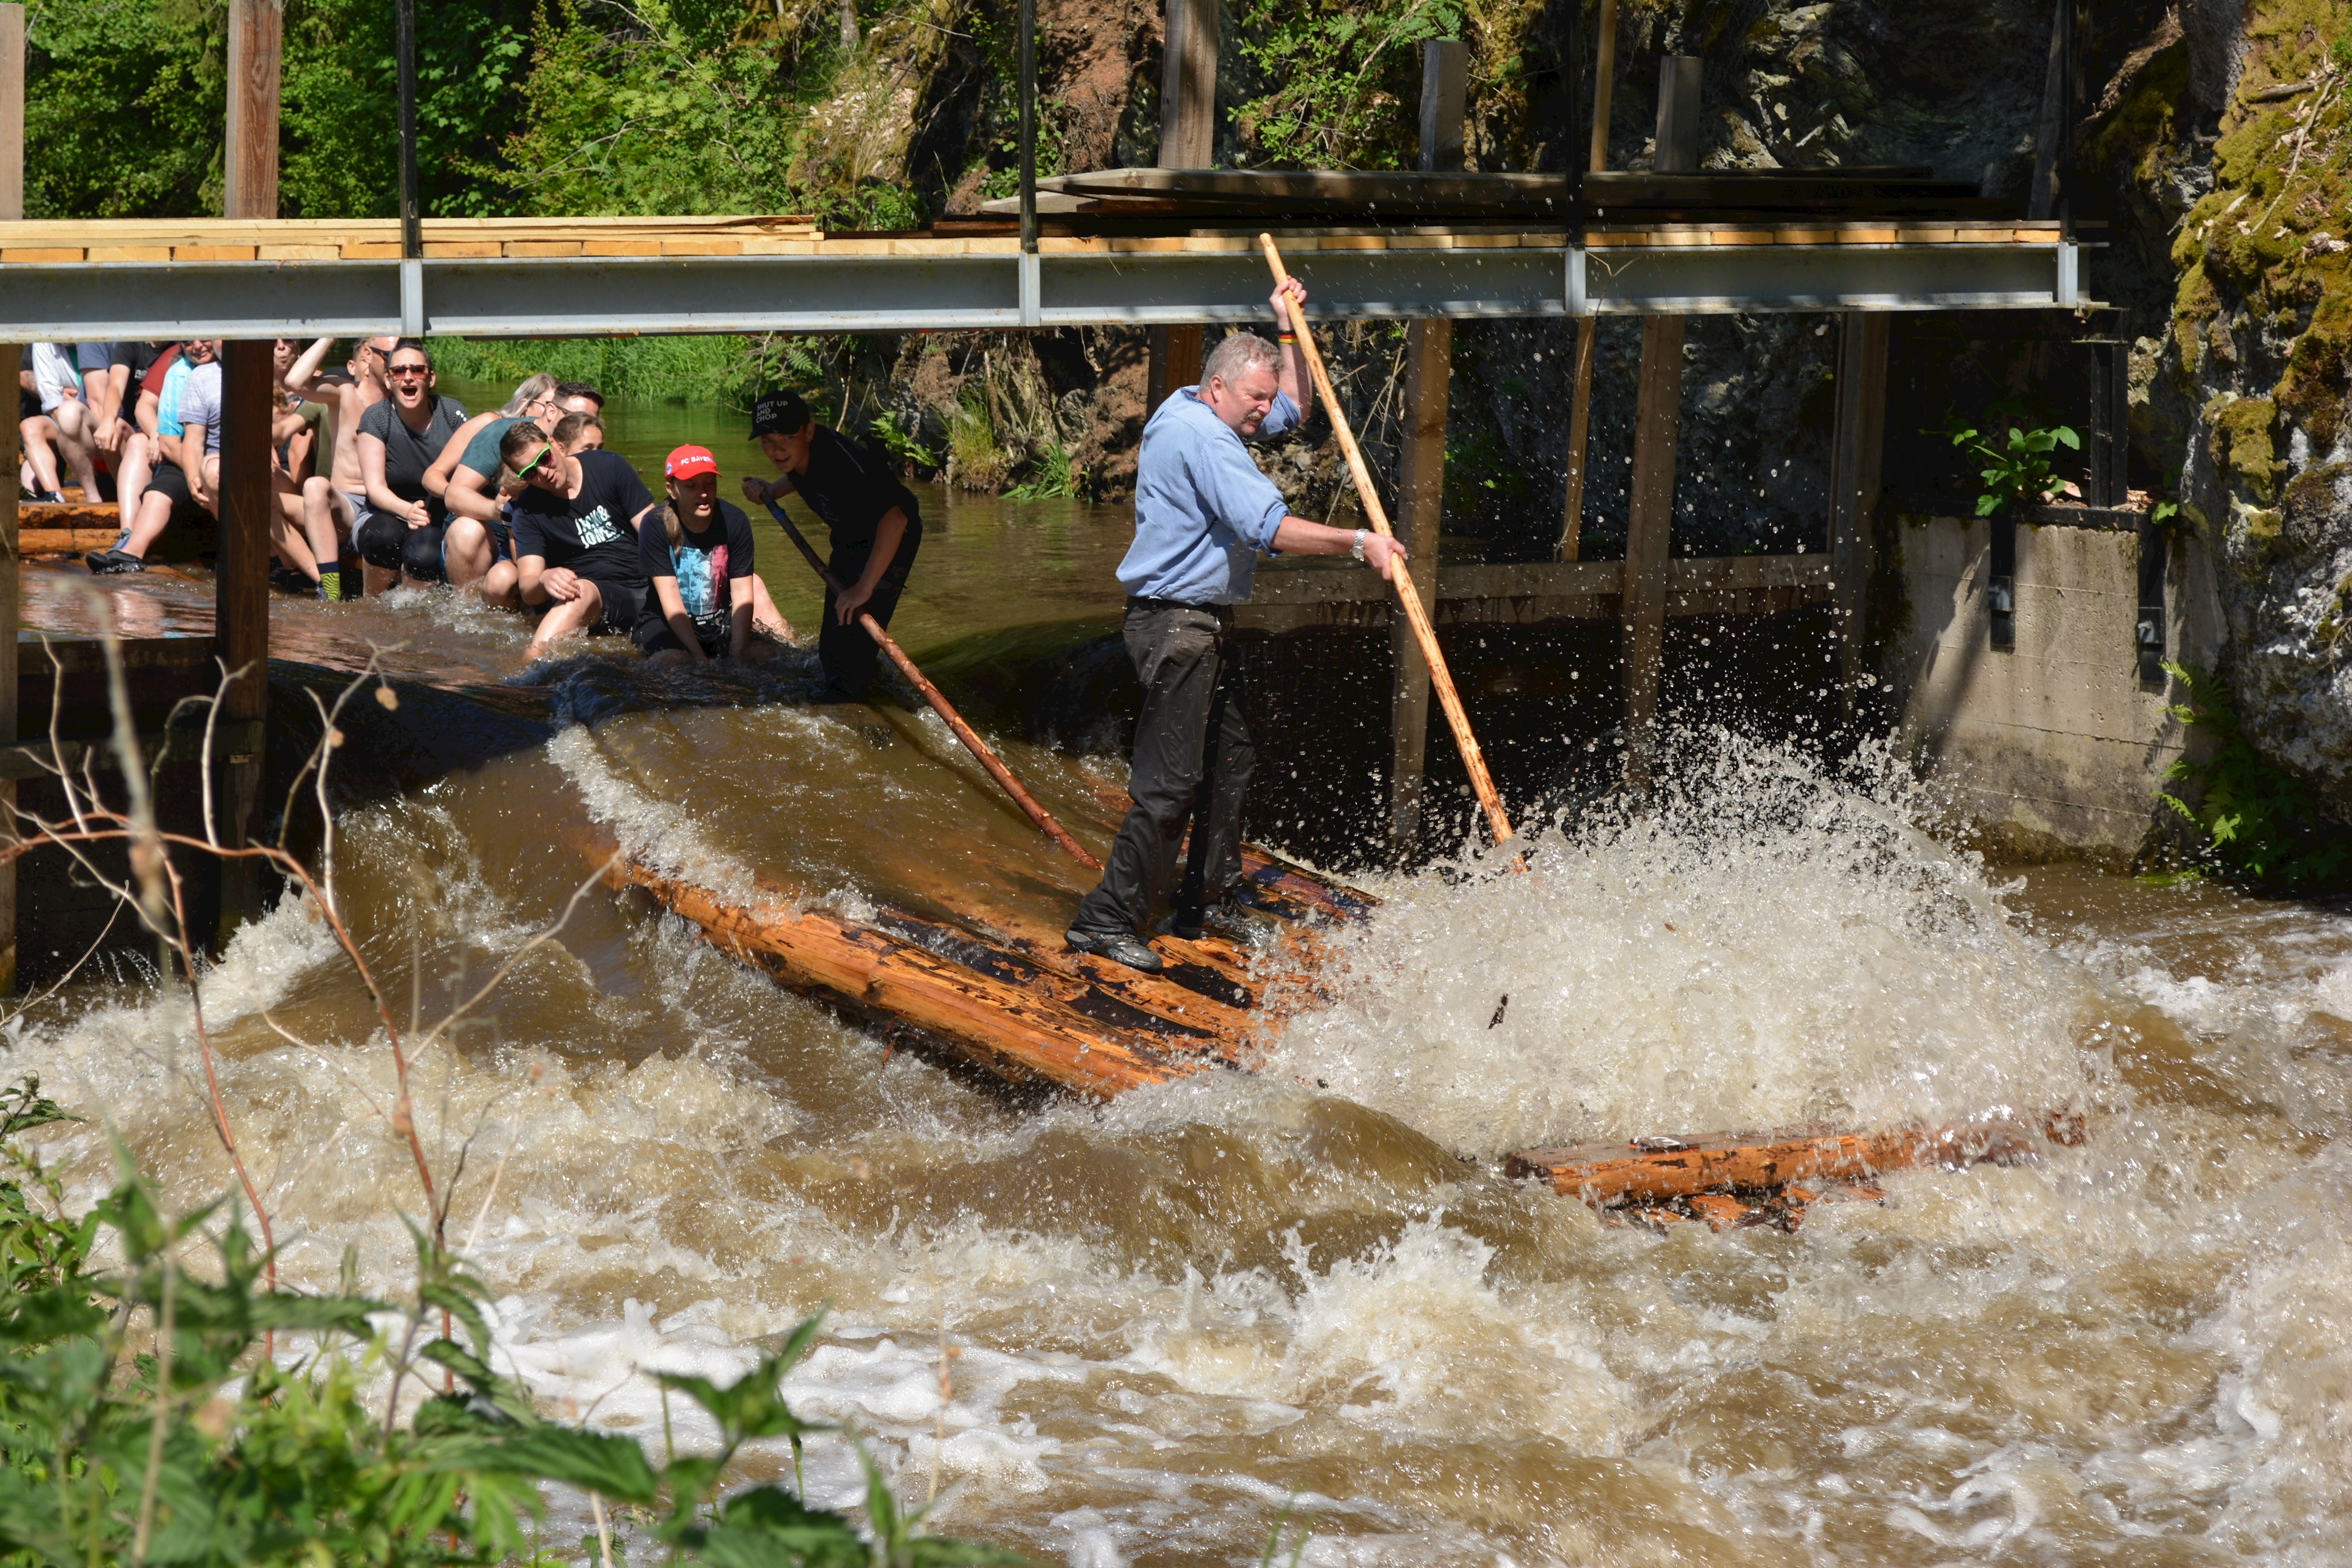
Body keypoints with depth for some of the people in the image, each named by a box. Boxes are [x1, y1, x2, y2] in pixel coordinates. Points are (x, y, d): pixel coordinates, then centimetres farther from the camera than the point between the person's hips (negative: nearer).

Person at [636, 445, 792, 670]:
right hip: (666, 623, -3)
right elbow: (670, 600, -18)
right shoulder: (655, 527, -15)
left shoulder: (735, 522, -7)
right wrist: (700, 658, -27)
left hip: (721, 621, 3)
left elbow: (742, 596, -8)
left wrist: (738, 654, -21)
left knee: (765, 653, -25)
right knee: (672, 662, -35)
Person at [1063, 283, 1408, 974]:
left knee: (1229, 757, 16)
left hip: (1205, 623, 11)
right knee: (1170, 780, -11)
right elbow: (1268, 527, -29)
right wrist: (1357, 543, -29)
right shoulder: (1200, 436, -20)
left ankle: (1205, 903, 23)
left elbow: (1294, 408, 29)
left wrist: (1288, 332, 16)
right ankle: (1108, 920, -9)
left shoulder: (1210, 421, 13)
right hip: (1175, 624, -11)